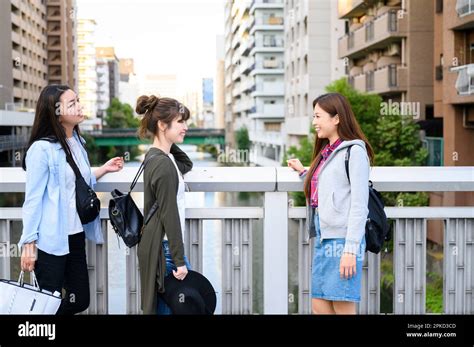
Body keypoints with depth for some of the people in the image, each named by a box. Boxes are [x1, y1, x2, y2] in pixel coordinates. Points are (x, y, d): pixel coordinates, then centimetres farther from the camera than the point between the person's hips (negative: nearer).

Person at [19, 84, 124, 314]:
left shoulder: (77, 142, 8)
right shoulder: (42, 149, -15)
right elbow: (33, 199, -14)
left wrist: (104, 169, 9)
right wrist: (29, 243, -14)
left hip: (76, 235, 8)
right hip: (51, 239, -8)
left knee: (80, 300, 13)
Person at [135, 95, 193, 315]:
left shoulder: (156, 156, 7)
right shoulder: (164, 164, -20)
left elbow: (186, 165, 26)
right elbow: (169, 216, -21)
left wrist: (171, 145, 10)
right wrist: (180, 260, -17)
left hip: (155, 244, 10)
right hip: (163, 247, -10)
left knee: (163, 306, 16)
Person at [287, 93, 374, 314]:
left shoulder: (354, 151, -7)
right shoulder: (326, 151, 19)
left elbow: (359, 205, -12)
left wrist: (351, 250, -18)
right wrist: (302, 172, 26)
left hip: (342, 239, -9)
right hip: (323, 238, 9)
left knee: (343, 308, -4)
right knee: (319, 306, 8)